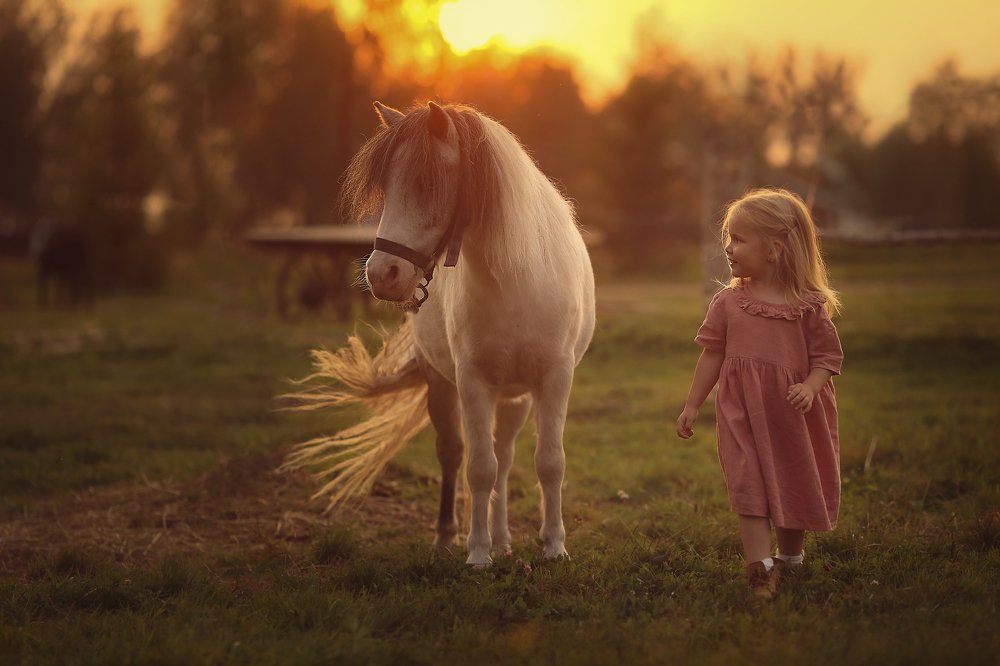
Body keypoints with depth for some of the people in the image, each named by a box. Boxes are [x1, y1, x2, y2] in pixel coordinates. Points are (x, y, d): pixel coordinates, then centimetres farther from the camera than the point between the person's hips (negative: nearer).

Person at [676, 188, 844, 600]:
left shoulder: (808, 306, -5)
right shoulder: (727, 303, 1)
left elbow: (828, 356, -1)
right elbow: (712, 355, 8)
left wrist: (809, 387, -20)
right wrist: (692, 405, 8)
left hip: (794, 416, 0)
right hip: (743, 414, 0)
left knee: (796, 486, 12)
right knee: (750, 485, -10)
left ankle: (789, 557, 33)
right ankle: (759, 568, -15)